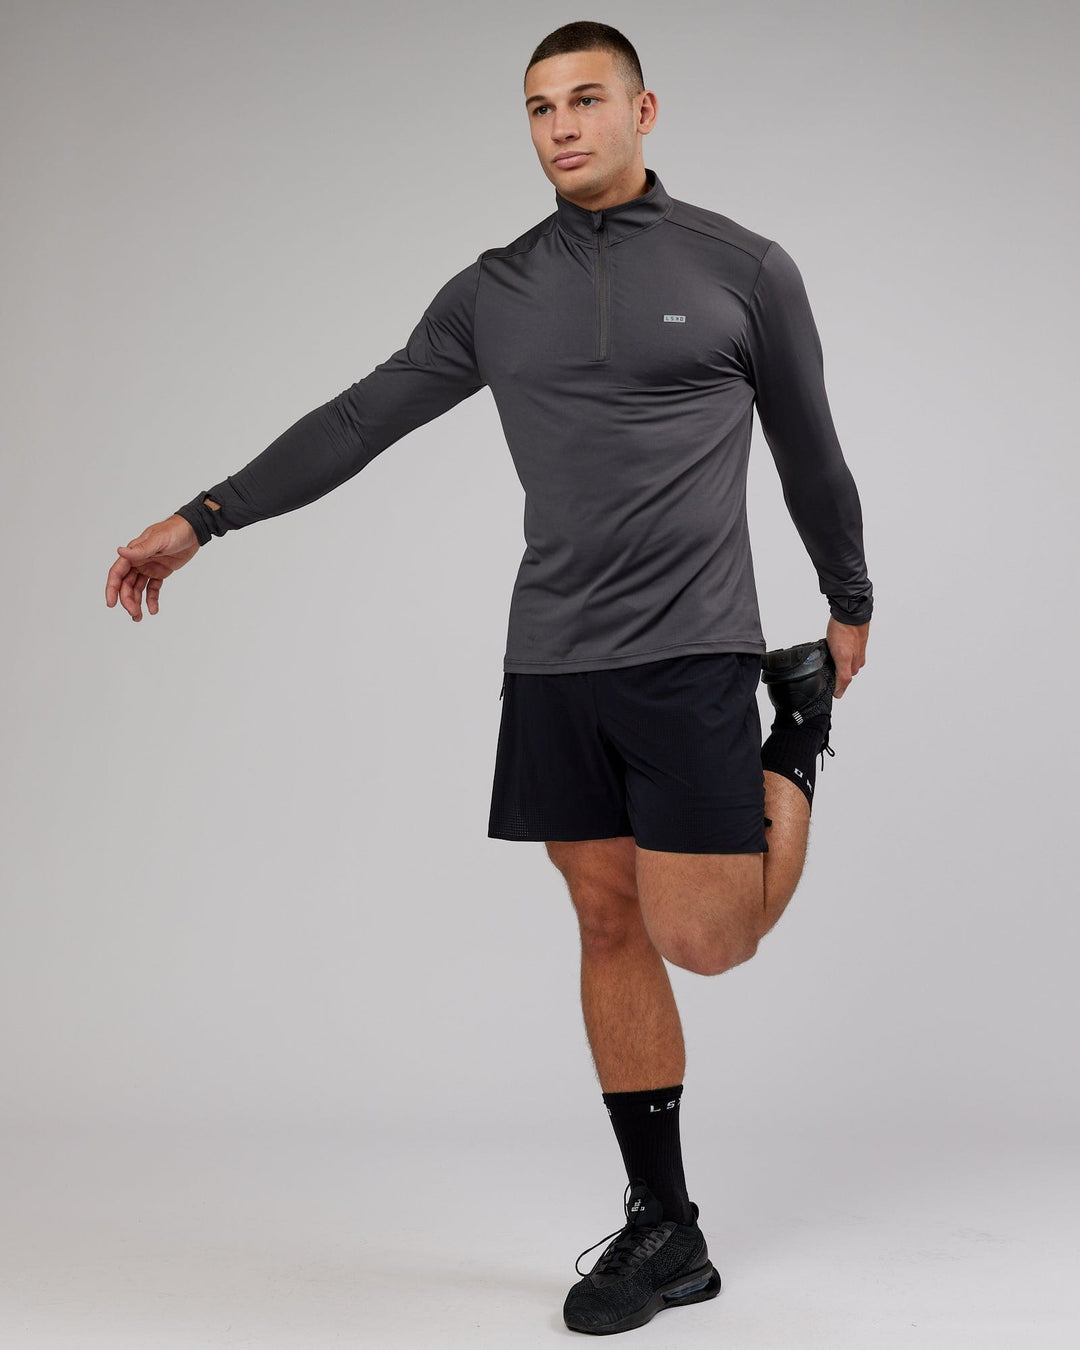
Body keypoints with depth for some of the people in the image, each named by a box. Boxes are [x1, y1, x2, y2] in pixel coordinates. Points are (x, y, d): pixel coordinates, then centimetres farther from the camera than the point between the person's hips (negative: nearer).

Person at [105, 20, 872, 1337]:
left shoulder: (744, 268, 0)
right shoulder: (495, 294, 9)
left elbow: (810, 453, 10)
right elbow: (358, 420, 10)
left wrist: (853, 606, 19)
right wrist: (201, 517, 6)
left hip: (689, 651, -3)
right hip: (552, 662, 4)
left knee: (703, 938, -9)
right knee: (609, 929, 6)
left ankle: (796, 730, 20)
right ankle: (664, 1231, 17)